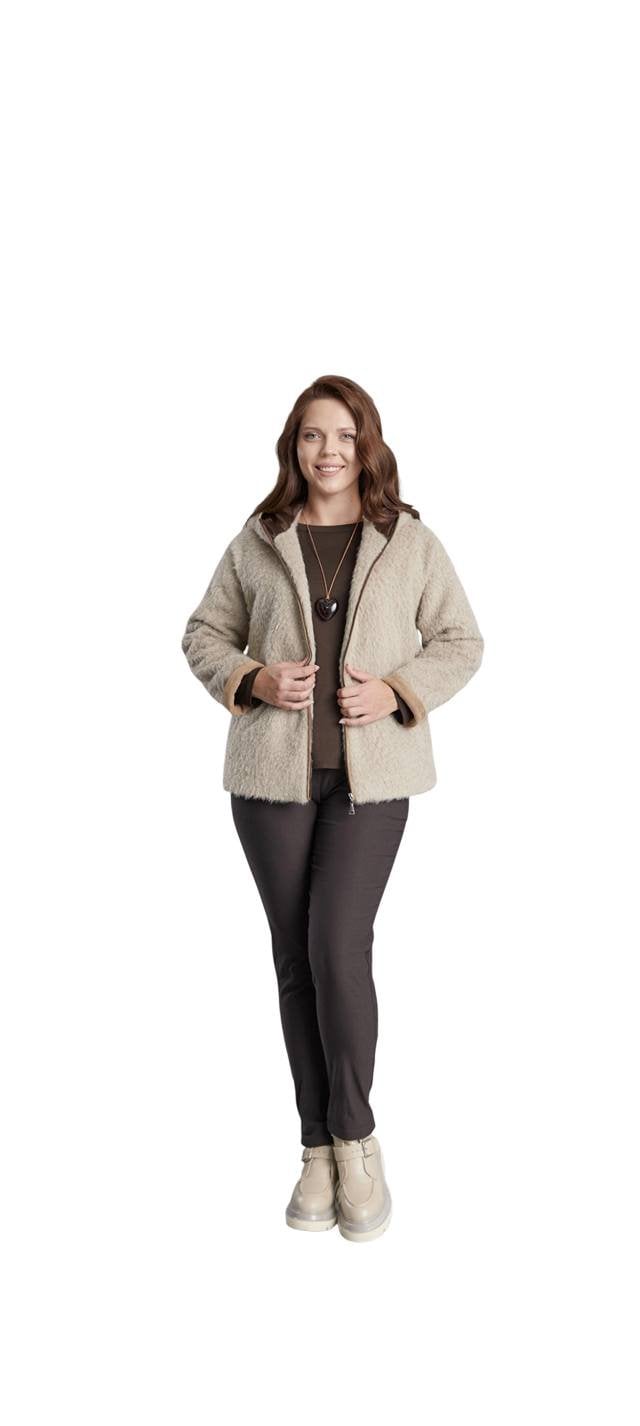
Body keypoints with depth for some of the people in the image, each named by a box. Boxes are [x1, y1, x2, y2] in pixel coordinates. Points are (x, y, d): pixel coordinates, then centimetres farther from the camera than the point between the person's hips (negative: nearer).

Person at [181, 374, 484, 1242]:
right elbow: (204, 635, 11)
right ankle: (320, 1148, 21)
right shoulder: (256, 542, 5)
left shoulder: (410, 542, 3)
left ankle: (354, 1140, 10)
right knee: (295, 958, 7)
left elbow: (461, 643, 7)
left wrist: (395, 692, -10)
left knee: (338, 946, -12)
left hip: (370, 774, -2)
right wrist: (255, 681, -9)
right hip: (272, 772, 2)